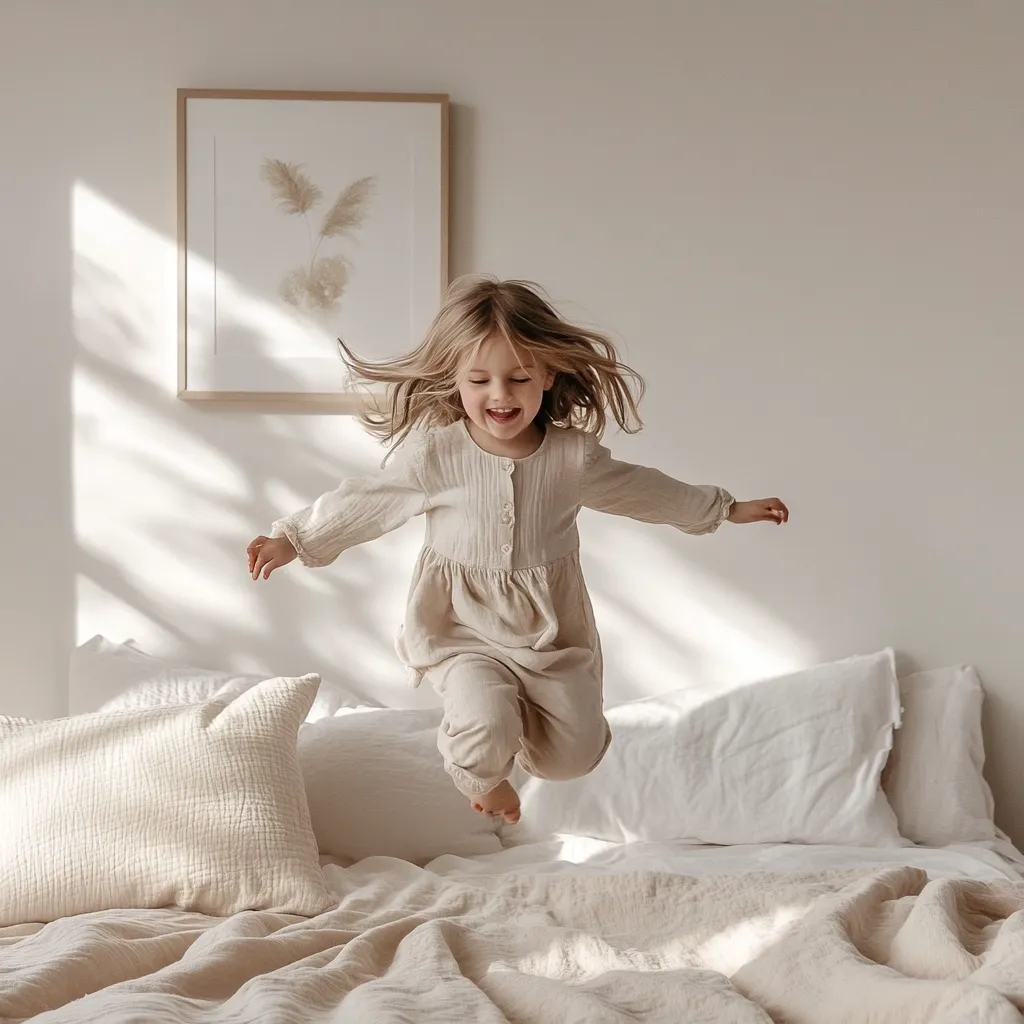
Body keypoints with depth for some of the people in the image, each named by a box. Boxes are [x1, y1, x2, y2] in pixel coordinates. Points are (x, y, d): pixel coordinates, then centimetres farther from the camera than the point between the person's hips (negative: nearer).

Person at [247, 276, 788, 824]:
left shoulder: (574, 455, -7)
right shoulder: (433, 452, -15)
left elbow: (639, 489, 9)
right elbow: (366, 502, -3)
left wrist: (725, 509, 18)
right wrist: (293, 538, -4)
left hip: (552, 629, 3)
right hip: (464, 632, -2)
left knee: (575, 755, 0)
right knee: (486, 722, -26)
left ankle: (519, 715, 34)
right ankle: (481, 774, 12)